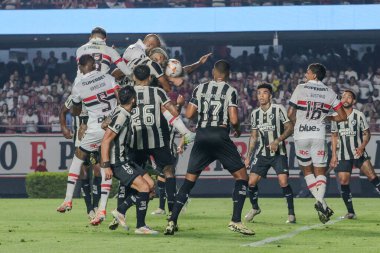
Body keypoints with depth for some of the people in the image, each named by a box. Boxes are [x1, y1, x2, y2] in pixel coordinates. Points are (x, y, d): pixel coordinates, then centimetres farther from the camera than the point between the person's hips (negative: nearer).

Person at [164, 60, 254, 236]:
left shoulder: (200, 88, 9)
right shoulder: (230, 91, -1)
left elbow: (189, 114, 6)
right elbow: (233, 120, -9)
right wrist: (237, 130, 13)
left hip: (201, 136, 4)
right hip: (220, 136, -4)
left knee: (189, 180, 11)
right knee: (242, 176, 8)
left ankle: (172, 222, 4)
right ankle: (236, 221, -4)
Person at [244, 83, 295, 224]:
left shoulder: (278, 109, -7)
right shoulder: (255, 114, 8)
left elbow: (289, 128, -9)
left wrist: (277, 141, -22)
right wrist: (248, 156, 14)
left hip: (278, 153, -4)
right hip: (262, 154, 4)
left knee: (283, 182, -17)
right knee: (251, 182, -3)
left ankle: (291, 213, -6)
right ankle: (255, 208, 22)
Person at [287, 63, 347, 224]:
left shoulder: (300, 88, -2)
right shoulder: (329, 92, 5)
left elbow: (290, 114, 0)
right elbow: (343, 117, 4)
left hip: (301, 136, -1)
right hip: (319, 136, 1)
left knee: (307, 170, 13)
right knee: (320, 172, 9)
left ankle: (321, 203, -3)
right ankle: (320, 200, -17)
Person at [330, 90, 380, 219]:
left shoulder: (359, 115, -3)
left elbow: (367, 133, 1)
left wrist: (362, 146, -17)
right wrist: (334, 155, 8)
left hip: (359, 152, -2)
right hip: (343, 155, 2)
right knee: (343, 182, -5)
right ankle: (350, 212, 3)